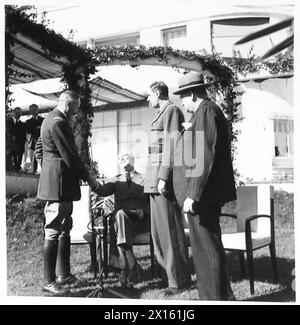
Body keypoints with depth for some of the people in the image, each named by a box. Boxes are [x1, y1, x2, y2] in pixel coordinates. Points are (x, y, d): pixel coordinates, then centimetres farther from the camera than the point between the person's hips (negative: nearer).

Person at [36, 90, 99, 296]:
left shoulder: (51, 119, 17)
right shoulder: (58, 122, -16)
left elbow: (40, 152, 23)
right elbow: (70, 156, -19)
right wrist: (88, 177, -9)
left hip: (57, 182, 11)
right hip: (59, 183, -11)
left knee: (64, 228, 15)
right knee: (53, 232, -6)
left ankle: (64, 275, 22)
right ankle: (49, 282, 1)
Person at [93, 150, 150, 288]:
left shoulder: (144, 179, 14)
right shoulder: (115, 180, 20)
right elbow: (103, 191, 0)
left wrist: (143, 211, -12)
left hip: (140, 221, -2)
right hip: (120, 218, 2)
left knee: (120, 214, -33)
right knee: (119, 214, -33)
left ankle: (125, 271, -36)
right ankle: (132, 267, -36)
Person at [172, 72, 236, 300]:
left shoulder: (205, 111, -13)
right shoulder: (211, 111, 18)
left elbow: (205, 157, -22)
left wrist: (192, 195, -23)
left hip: (202, 194, -11)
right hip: (209, 195, 11)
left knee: (206, 248, -4)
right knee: (209, 245, 17)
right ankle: (222, 296, 28)